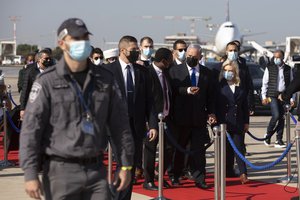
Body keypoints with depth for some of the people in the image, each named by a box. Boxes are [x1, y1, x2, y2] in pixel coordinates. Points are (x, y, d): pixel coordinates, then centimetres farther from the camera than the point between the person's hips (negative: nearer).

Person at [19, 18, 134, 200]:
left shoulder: (105, 79, 6)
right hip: (61, 171, -3)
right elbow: (31, 129, -8)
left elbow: (120, 124, 10)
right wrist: (31, 174, -13)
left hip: (96, 169, 3)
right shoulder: (47, 82, -6)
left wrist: (126, 165, 9)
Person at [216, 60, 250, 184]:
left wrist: (246, 122, 8)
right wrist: (219, 122, -8)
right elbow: (216, 106, -3)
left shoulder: (241, 87, 7)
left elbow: (245, 106, 11)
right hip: (224, 123, -1)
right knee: (227, 149, 6)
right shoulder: (219, 86, -1)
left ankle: (243, 173, -8)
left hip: (238, 123, 1)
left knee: (239, 148, -4)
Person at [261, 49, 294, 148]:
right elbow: (264, 83, 5)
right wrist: (264, 96, -2)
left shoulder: (288, 69, 10)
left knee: (282, 118, 2)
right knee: (276, 116, -16)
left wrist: (291, 98, 7)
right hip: (273, 95, -3)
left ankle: (279, 140, 8)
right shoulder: (269, 68, 4)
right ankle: (268, 135, 5)